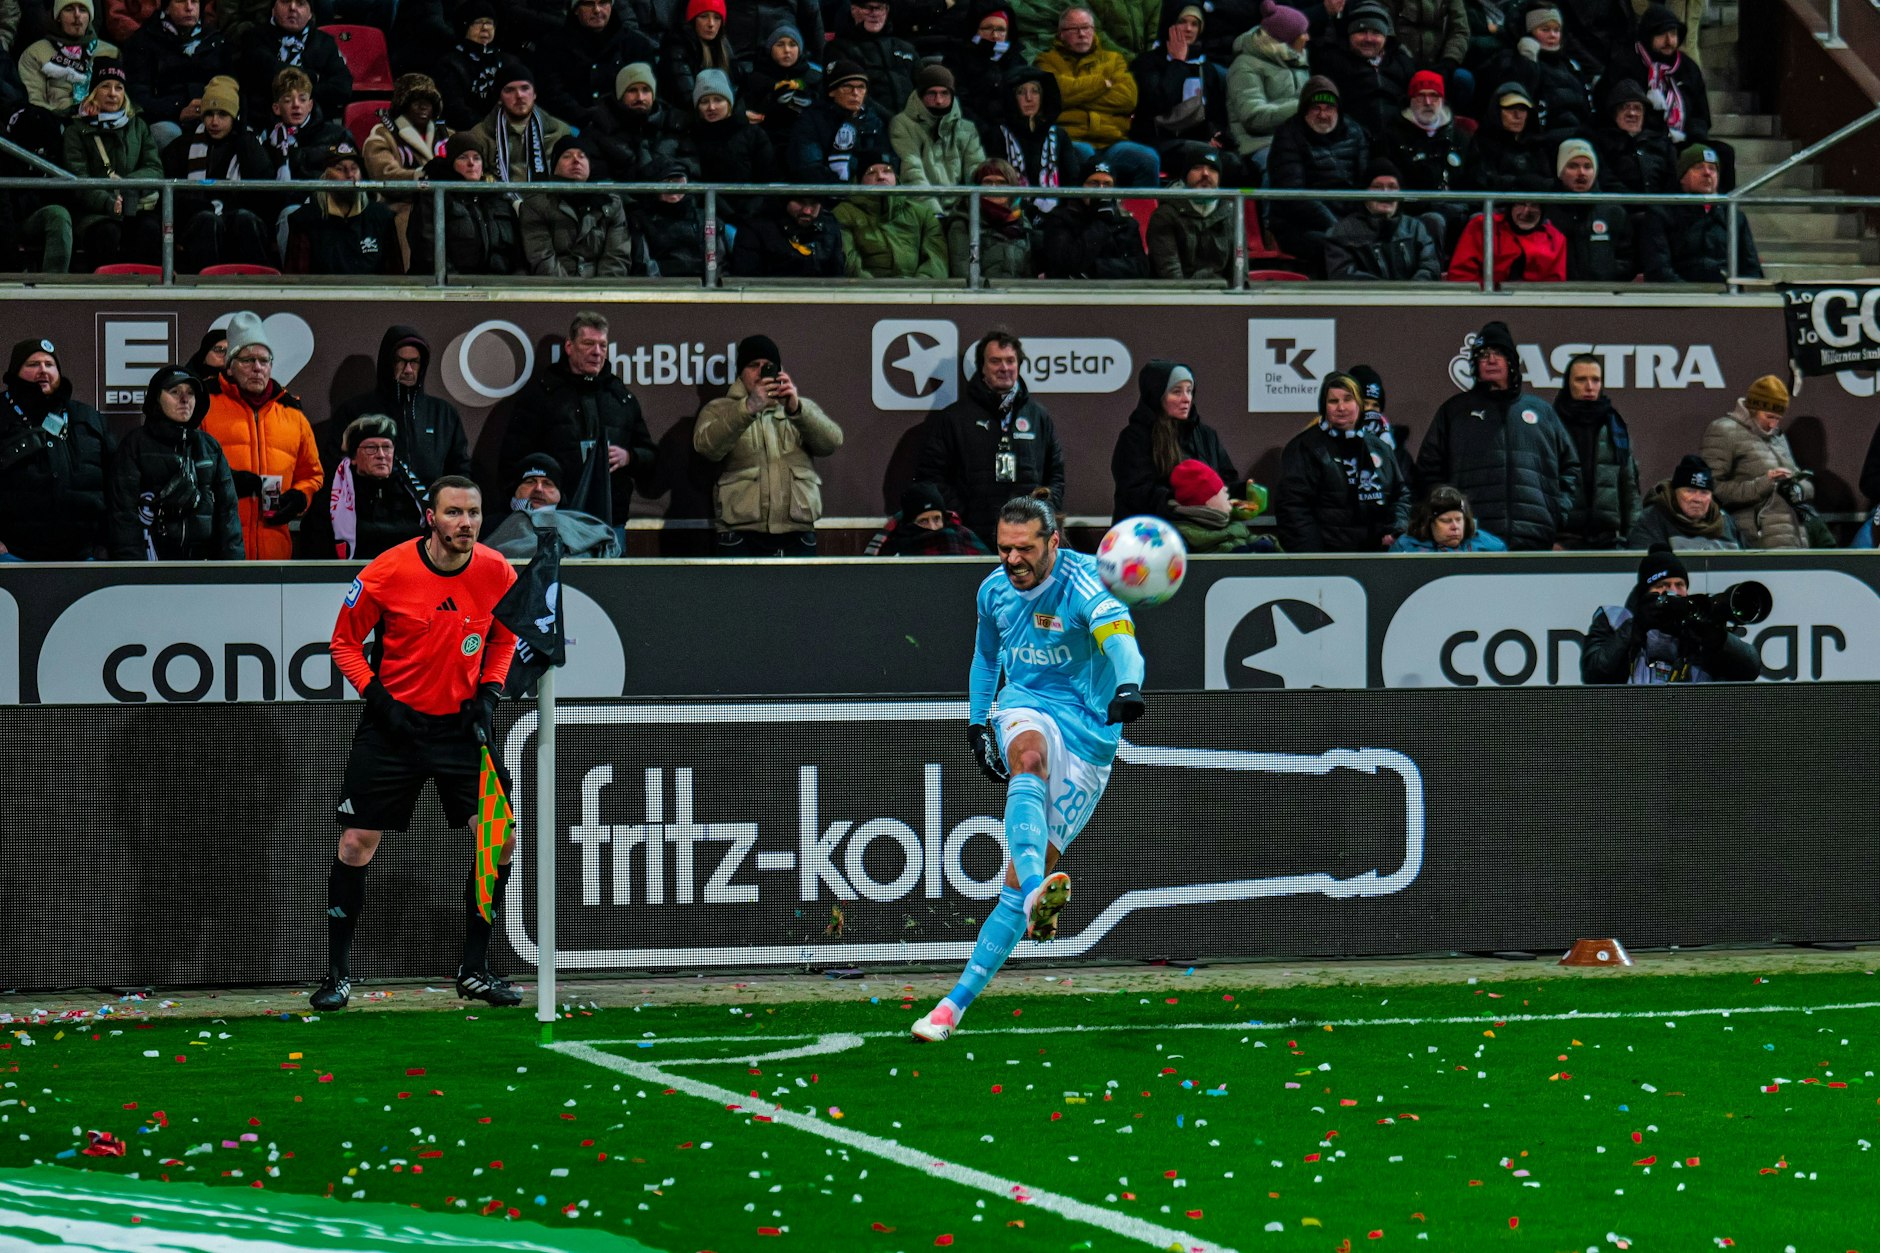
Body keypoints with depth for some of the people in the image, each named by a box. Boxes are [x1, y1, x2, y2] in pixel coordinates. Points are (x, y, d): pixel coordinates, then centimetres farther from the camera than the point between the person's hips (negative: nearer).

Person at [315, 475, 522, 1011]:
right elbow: (344, 643, -2)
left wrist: (489, 691, -1)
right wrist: (378, 697, -14)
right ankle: (337, 974, 11)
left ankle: (474, 972, 10)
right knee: (356, 844, -4)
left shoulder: (498, 573, -7)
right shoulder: (386, 573, -15)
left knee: (500, 841, -5)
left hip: (461, 723, 3)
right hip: (394, 722, -2)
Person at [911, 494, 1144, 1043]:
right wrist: (976, 722, 19)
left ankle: (958, 1000, 1)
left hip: (1088, 733, -3)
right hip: (1025, 710, 3)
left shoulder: (1081, 583, -18)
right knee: (1029, 758, -38)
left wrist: (1128, 687, -58)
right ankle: (1040, 893, -59)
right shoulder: (995, 589, 2)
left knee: (1023, 874, -5)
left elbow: (1117, 634, -38)